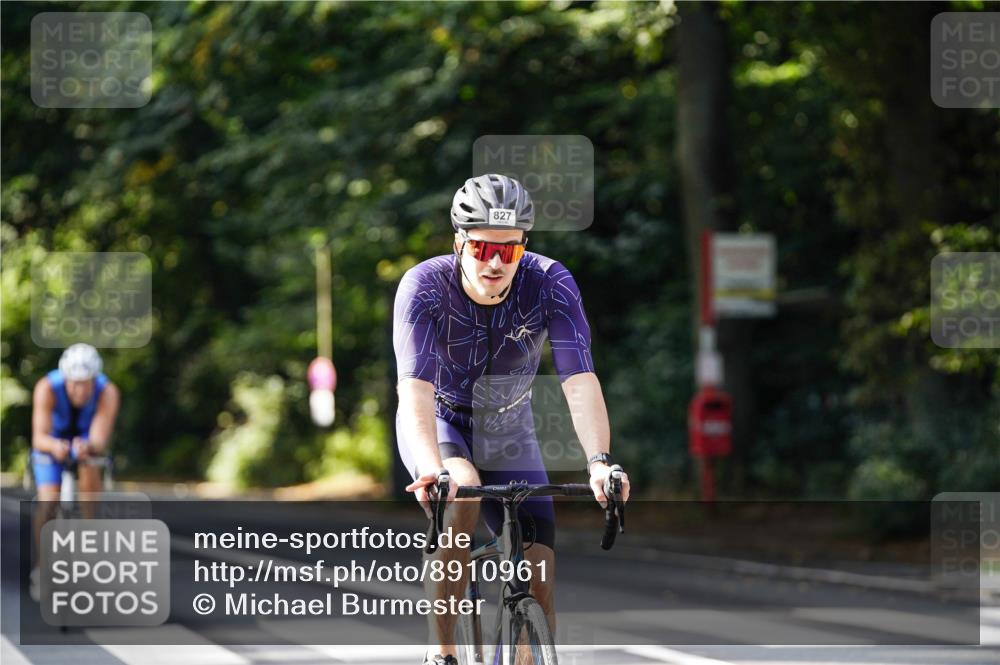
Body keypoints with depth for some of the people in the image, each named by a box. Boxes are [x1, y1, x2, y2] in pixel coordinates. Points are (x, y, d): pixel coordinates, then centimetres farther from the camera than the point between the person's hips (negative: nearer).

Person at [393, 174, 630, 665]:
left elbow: (580, 380, -34)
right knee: (461, 495, -36)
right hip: (438, 422, -2)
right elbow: (415, 388, -40)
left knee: (539, 584, -9)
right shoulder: (424, 286, -29)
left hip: (507, 430, 2)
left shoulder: (550, 284, -25)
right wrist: (432, 467, -57)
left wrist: (599, 461, -50)